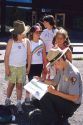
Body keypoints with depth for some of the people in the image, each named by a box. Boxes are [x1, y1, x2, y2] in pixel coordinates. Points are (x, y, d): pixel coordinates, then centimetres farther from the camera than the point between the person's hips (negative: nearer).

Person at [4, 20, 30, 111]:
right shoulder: (11, 41, -11)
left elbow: (28, 54, 4)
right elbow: (7, 55, -9)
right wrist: (6, 68, -12)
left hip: (22, 67, 2)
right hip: (12, 67, -2)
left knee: (20, 85, 6)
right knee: (11, 84, 7)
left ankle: (19, 103, 12)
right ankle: (8, 99, 27)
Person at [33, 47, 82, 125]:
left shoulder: (73, 73, -26)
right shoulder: (61, 69, -1)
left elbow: (74, 98, -26)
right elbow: (55, 82, 15)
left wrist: (56, 92, -25)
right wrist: (42, 80, 1)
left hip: (72, 103, -9)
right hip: (62, 98, 9)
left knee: (47, 96, -27)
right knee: (37, 102, 3)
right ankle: (59, 115, 9)